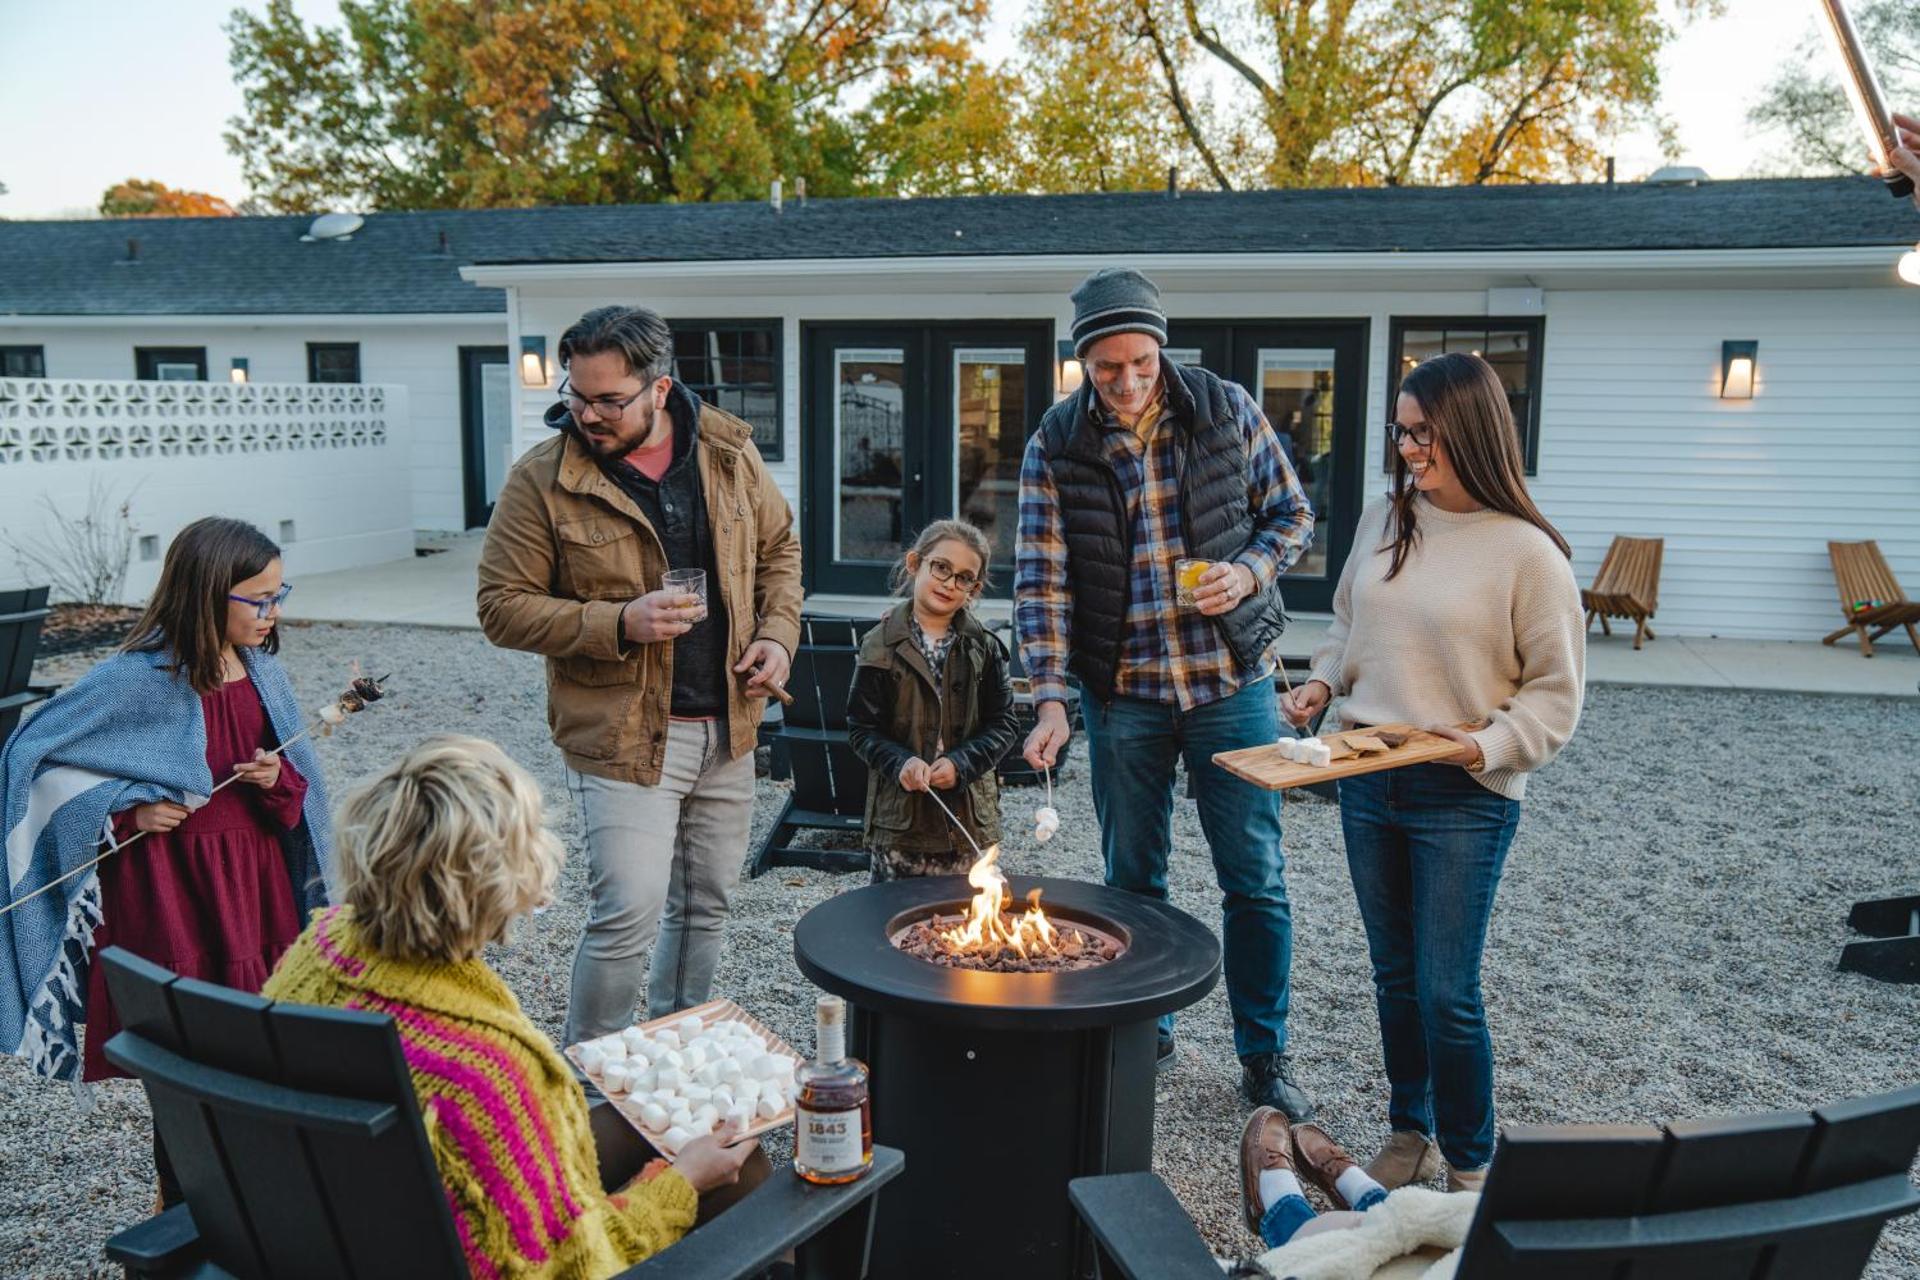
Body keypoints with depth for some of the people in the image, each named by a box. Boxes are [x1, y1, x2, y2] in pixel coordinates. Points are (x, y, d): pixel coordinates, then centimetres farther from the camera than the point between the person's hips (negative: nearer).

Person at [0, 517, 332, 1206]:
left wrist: (280, 780, -9)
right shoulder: (139, 679, -15)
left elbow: (296, 765, 13)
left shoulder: (263, 670, 3)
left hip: (258, 877, 5)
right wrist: (129, 808, -15)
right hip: (173, 886, -5)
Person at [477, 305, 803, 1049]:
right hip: (622, 732, -5)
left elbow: (778, 547, 14)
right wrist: (618, 622, -22)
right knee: (629, 913, -8)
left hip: (727, 726, 5)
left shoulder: (728, 450, 2)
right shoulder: (542, 479, -10)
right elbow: (503, 607, -9)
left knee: (706, 904, 17)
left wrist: (777, 633, -2)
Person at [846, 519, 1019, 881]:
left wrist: (961, 763, -11)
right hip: (899, 815, -1)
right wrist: (900, 763, -18)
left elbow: (1004, 722, 4)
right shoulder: (881, 645, -1)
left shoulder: (984, 648, 4)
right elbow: (862, 729, -1)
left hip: (970, 815, 2)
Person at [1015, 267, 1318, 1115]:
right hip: (1122, 694, 1)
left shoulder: (1227, 411, -3)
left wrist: (1249, 573, -13)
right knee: (1132, 878, 13)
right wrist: (1050, 697, -16)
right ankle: (1145, 1030, 33)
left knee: (1255, 879, 5)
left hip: (1231, 681, 0)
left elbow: (1291, 515, 7)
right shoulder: (1055, 447, -4)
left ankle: (1263, 1053, 21)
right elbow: (1041, 578, -7)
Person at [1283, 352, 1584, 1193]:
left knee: (1447, 993, 0)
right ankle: (1409, 1133, 35)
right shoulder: (1382, 521, 3)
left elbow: (1556, 688, -7)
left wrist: (1490, 745, -20)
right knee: (1394, 975, 17)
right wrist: (1322, 684, 1)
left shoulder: (1526, 551, -12)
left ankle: (1471, 1164, 22)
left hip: (1463, 798, -5)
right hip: (1366, 782, 5)